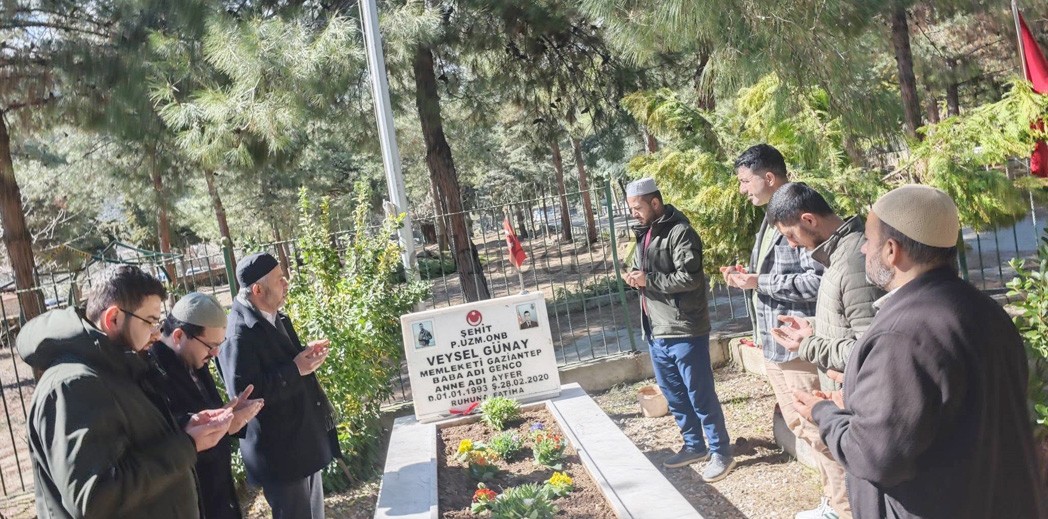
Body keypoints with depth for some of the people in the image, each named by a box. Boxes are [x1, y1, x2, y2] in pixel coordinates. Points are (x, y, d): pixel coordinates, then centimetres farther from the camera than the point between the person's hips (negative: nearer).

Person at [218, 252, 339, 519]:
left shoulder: (276, 317, 7)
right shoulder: (238, 334, -23)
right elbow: (243, 393, -28)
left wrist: (307, 354, -1)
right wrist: (295, 369, -25)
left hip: (304, 442, 9)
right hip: (279, 452, -9)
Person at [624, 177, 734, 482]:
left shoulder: (679, 232, -13)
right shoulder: (644, 234, 15)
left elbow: (690, 277, -21)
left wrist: (648, 279, -18)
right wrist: (635, 277, 2)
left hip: (684, 330, -9)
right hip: (656, 331, 9)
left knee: (700, 395, 0)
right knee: (674, 395, 17)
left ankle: (721, 452, 13)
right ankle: (694, 446, 31)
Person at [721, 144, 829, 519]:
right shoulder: (771, 217, 14)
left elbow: (818, 280, -25)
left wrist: (760, 282, -21)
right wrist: (747, 277, 4)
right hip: (773, 341, 10)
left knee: (819, 429, 0)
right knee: (799, 426, 18)